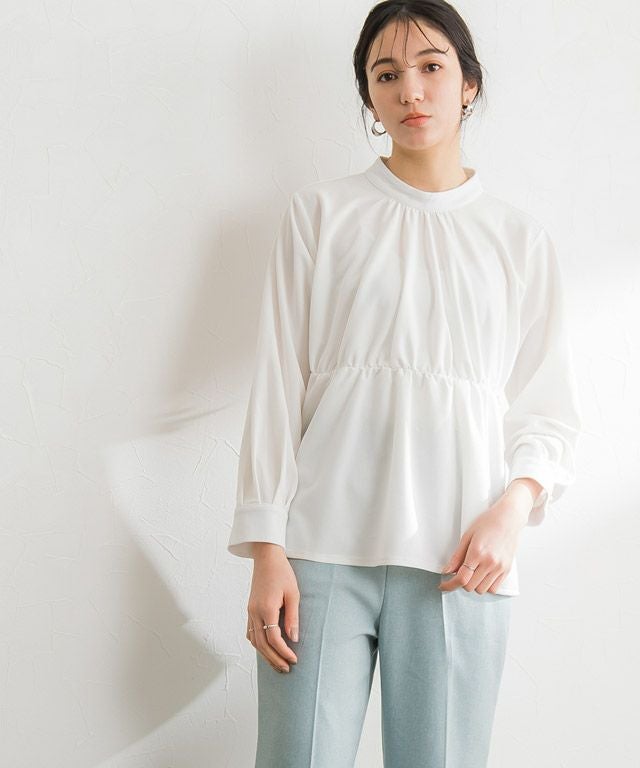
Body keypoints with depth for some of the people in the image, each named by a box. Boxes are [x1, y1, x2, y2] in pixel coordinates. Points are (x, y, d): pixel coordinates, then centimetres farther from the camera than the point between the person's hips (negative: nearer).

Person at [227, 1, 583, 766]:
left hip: (460, 560, 1)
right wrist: (267, 549, -3)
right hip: (325, 547, -1)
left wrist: (514, 506, -9)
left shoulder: (520, 238, 11)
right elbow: (277, 384, 4)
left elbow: (549, 409, 10)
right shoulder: (321, 213, 8)